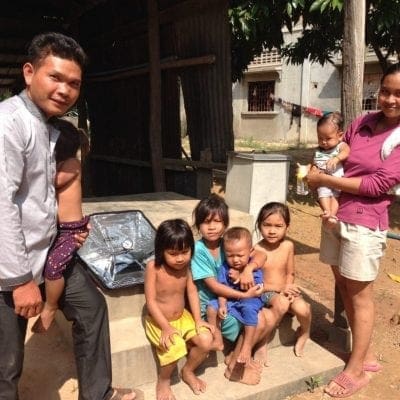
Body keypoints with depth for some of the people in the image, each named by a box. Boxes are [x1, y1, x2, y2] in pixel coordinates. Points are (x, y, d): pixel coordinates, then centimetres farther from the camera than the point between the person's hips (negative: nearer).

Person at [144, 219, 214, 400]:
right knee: (175, 347, -29)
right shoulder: (153, 267, -23)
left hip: (182, 317, 5)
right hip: (158, 321, -5)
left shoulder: (186, 265, -8)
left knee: (206, 340, -13)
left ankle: (188, 371, 16)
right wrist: (166, 327, -24)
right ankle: (163, 381, 3)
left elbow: (192, 291, -2)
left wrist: (198, 319, -10)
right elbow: (150, 301, -21)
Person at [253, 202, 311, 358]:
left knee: (302, 308, -23)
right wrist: (280, 288, -20)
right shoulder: (257, 250, -16)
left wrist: (288, 288, -14)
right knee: (282, 303, -33)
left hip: (284, 291, 4)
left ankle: (304, 333, 14)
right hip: (264, 292, -4)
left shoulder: (288, 246, -3)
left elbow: (290, 274, 6)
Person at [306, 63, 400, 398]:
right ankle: (367, 355, 35)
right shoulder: (362, 123, 6)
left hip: (364, 223, -6)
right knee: (344, 287, 16)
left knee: (359, 295, 6)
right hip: (334, 215, 7)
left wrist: (324, 179, -15)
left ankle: (356, 370, 24)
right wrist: (319, 174, -3)